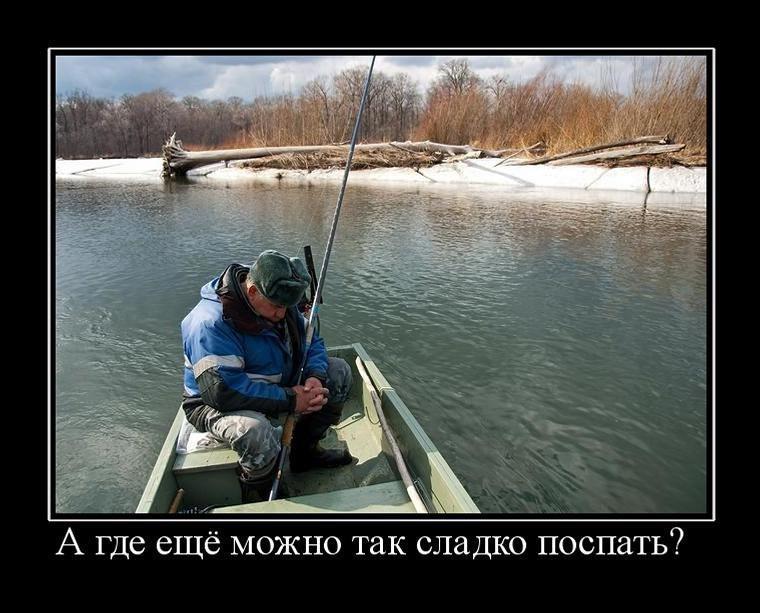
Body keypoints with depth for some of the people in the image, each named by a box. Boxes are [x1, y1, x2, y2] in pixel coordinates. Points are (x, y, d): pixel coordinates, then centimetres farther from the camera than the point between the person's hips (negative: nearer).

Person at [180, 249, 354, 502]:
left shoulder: (277, 300, -6)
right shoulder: (211, 323, -31)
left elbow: (311, 340, 4)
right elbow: (223, 391, -37)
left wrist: (315, 376, -18)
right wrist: (290, 399, -33)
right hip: (216, 404, -8)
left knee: (339, 371, 1)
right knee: (255, 431, -42)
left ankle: (304, 451, 13)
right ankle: (259, 500, -9)